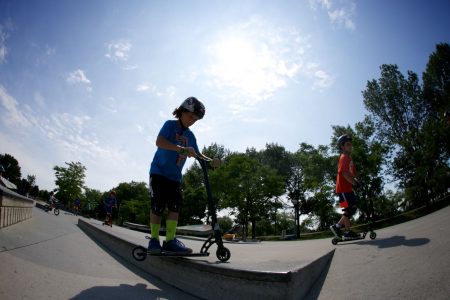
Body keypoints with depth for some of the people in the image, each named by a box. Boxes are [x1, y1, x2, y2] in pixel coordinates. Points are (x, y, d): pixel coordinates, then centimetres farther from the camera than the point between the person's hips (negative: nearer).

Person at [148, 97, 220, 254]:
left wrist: (211, 160, -4)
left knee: (175, 205, -5)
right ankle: (154, 239, 8)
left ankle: (170, 240, -2)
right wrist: (182, 149, -35)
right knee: (158, 206, -5)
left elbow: (197, 154, 16)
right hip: (159, 172, -5)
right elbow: (159, 142, -24)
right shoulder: (170, 124, -7)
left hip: (175, 176, 5)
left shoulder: (190, 135, 11)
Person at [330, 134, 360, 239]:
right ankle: (347, 231, 6)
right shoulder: (344, 157, -12)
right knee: (349, 209, -4)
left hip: (347, 188, 10)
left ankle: (337, 226, 14)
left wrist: (355, 181, 5)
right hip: (343, 188, -10)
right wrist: (354, 183, -22)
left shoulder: (348, 158, 19)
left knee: (352, 208, 10)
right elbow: (344, 173, -23)